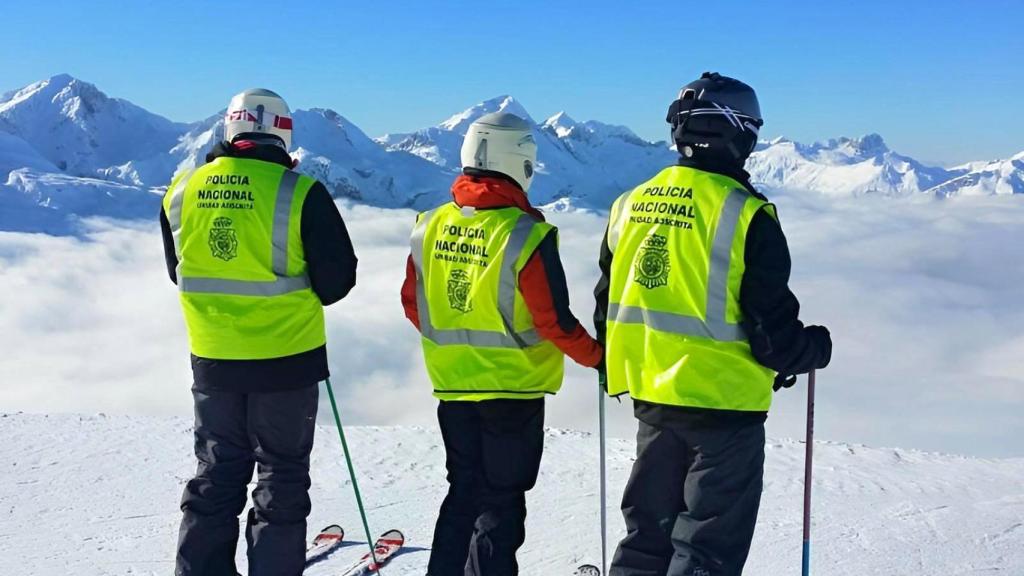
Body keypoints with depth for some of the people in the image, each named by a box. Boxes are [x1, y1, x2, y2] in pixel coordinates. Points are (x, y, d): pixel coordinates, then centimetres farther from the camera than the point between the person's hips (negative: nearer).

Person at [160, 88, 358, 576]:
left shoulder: (183, 191, -2)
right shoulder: (299, 193, -16)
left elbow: (179, 272, 10)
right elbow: (338, 277, -11)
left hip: (212, 360, 4)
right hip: (286, 358, -4)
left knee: (216, 474, 18)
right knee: (281, 477, 11)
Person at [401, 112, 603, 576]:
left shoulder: (431, 226, -1)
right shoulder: (525, 233, -18)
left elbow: (413, 304, 7)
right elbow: (553, 321, -17)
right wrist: (597, 358, -1)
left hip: (451, 384, 5)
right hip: (514, 385, -5)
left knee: (463, 492, 20)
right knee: (501, 500, 8)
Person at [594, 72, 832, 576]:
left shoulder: (630, 205, 3)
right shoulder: (746, 214, -16)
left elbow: (608, 309, 11)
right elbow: (773, 336, -14)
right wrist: (816, 347, 6)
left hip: (650, 398, 6)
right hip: (724, 402, -6)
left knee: (648, 531, 19)